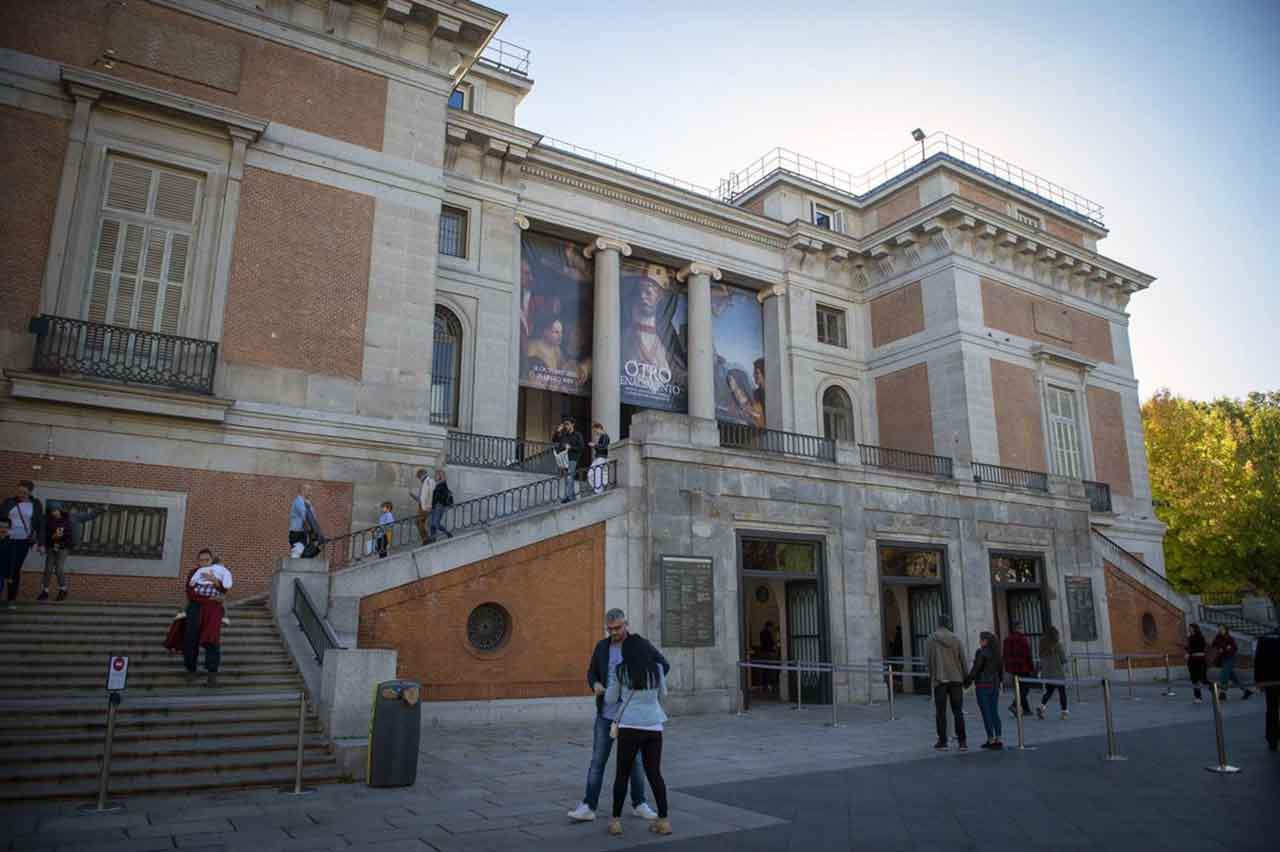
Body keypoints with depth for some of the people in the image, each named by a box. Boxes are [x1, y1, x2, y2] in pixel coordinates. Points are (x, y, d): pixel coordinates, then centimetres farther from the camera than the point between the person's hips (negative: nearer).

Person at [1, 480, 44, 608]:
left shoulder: (36, 505, 2)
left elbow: (40, 525, 3)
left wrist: (41, 543, 0)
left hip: (23, 542, -1)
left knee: (15, 570, 4)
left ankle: (12, 599, 14)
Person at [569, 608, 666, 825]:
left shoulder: (640, 644, -8)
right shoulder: (602, 646, 1)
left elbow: (664, 665, -5)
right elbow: (592, 672, 11)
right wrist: (595, 684, -13)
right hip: (606, 714, 2)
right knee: (597, 760, 0)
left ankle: (638, 804, 23)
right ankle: (588, 807, 5)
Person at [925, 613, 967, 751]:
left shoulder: (932, 639, -5)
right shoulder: (956, 639, 0)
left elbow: (927, 660, -3)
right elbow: (963, 659, 1)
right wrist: (964, 678, 12)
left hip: (939, 679, -2)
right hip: (956, 679, 2)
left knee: (940, 712, 6)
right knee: (958, 711, 7)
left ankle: (942, 741, 9)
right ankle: (962, 741, 3)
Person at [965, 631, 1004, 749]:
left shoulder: (981, 652, -14)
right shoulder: (997, 653, 8)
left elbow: (975, 669, -15)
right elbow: (1001, 669, 15)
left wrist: (967, 682, -5)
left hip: (983, 686, -7)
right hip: (995, 685, 7)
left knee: (986, 713, -1)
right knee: (995, 713, 10)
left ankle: (991, 740, 1)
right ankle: (998, 740, 11)